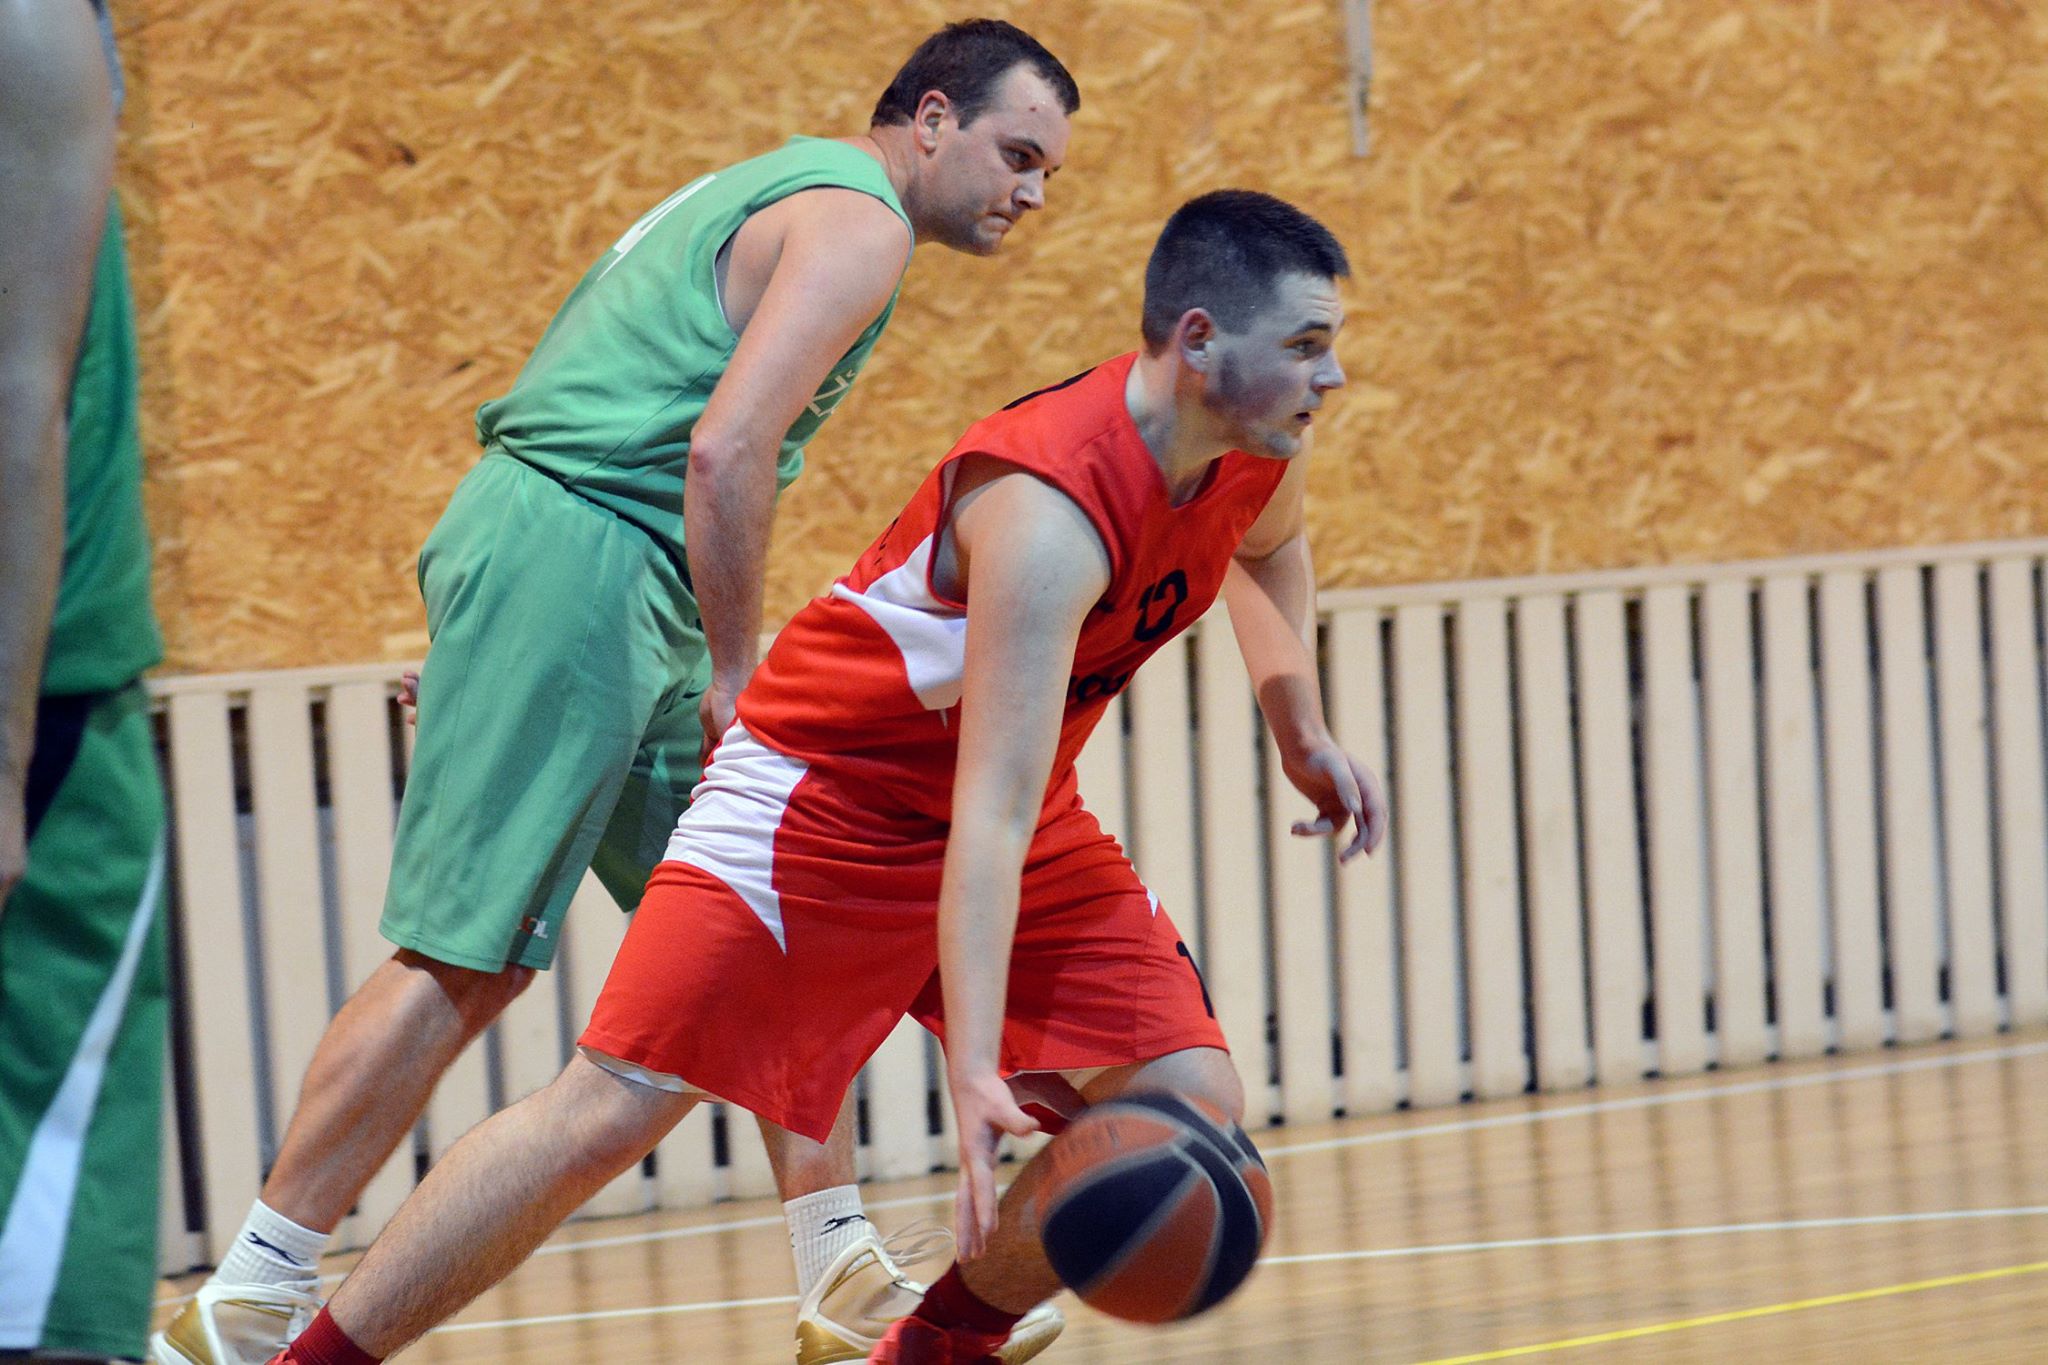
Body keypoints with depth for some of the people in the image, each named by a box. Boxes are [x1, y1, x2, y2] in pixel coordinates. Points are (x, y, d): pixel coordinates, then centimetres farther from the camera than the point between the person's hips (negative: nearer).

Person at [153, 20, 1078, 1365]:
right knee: (466, 960, -9)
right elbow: (724, 452, -20)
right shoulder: (856, 221, -8)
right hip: (571, 556, -11)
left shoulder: (772, 194, 24)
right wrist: (736, 677, -14)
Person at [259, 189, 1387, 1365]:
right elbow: (988, 815, -39)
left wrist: (1303, 732, 12)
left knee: (1190, 1104, -7)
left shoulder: (1261, 449, -8)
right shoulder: (1050, 508, -33)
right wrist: (973, 1069, -46)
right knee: (610, 1111, -16)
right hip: (829, 788, -8)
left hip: (1025, 808, 8)